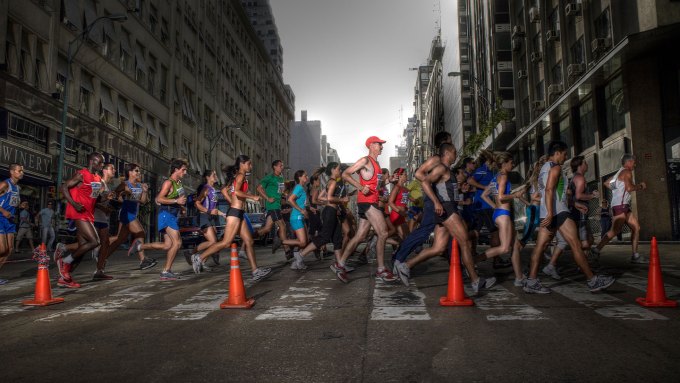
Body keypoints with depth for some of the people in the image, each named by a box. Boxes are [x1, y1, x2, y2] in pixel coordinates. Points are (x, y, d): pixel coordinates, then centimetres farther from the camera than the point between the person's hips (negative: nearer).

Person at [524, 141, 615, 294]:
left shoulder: (544, 168, 23)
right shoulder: (555, 167, -7)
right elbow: (549, 190, -20)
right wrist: (550, 214, -29)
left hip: (547, 213, 10)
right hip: (558, 211, -10)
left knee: (540, 245, 3)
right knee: (575, 244, -5)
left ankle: (531, 282, -1)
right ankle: (593, 281, 0)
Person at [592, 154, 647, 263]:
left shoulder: (619, 173, 21)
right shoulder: (627, 172, -6)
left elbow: (606, 183, 28)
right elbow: (629, 188, -19)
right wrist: (640, 186, -2)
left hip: (624, 206, 10)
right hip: (620, 205, -10)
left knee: (636, 227, 8)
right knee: (615, 230, -15)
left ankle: (635, 255, 8)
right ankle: (596, 250, -15)